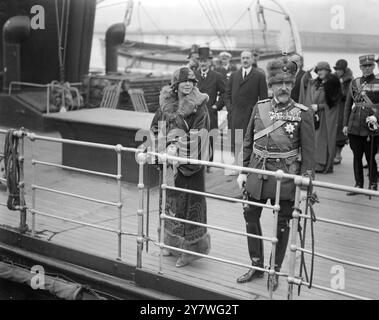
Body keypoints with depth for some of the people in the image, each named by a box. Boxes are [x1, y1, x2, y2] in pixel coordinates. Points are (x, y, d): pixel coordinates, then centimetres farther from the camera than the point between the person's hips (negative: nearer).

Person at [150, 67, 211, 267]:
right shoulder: (166, 102, 6)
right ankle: (173, 243, 30)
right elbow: (156, 127, 11)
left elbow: (197, 133, -14)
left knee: (190, 200, -2)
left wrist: (178, 147, -20)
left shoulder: (199, 105, -7)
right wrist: (166, 146, -3)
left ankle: (191, 248, 7)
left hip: (191, 159, -5)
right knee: (172, 198, 15)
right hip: (170, 159, 5)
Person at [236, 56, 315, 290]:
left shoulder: (303, 114, -8)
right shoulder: (259, 108, 2)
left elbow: (308, 151, -7)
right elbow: (248, 142, 10)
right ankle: (256, 266, 30)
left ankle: (275, 271, 25)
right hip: (257, 174, 4)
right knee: (251, 217, 12)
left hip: (285, 177, -4)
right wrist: (243, 171, 9)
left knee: (282, 224, 8)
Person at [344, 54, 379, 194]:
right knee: (357, 156, 7)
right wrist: (345, 124, 8)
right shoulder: (354, 83, 9)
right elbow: (348, 104, 12)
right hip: (354, 125, 3)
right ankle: (358, 184, 18)